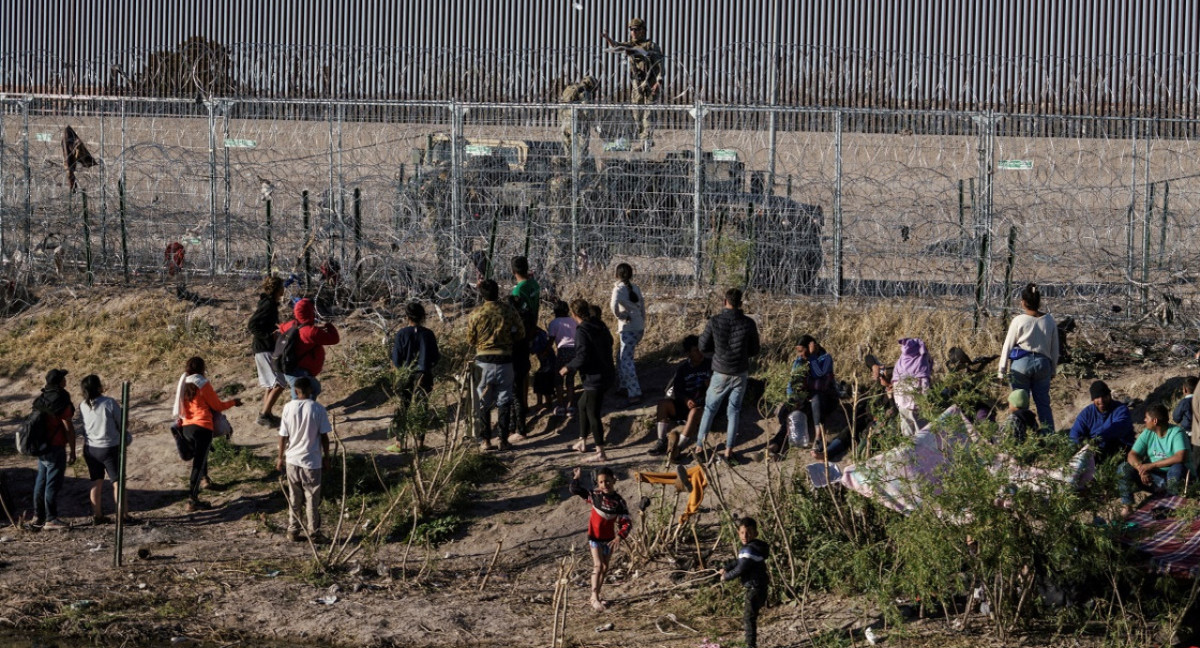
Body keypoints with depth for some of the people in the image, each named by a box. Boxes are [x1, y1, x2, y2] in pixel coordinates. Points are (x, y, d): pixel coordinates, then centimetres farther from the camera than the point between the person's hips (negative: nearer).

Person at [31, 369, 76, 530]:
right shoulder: (61, 401, -16)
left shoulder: (40, 399, 8)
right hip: (55, 448, -8)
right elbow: (68, 428, -16)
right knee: (53, 483, -5)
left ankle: (38, 516, 19)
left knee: (41, 481, 14)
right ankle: (51, 519, -4)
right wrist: (72, 451, -10)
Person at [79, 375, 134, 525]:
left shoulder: (83, 406, -6)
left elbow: (83, 426, 6)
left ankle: (97, 516, 17)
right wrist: (126, 437, 11)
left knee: (96, 482, 14)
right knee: (117, 481, 5)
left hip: (90, 449, 4)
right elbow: (121, 423, -7)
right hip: (110, 448, -4)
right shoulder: (110, 404, -18)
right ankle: (123, 514, 6)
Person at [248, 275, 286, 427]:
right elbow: (252, 325, -23)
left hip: (267, 349, 10)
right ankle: (264, 415, -10)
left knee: (272, 384, 17)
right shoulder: (268, 305, -17)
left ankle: (265, 414, 21)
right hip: (265, 350, -10)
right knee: (278, 384, -10)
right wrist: (270, 335, -24)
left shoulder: (268, 303, 13)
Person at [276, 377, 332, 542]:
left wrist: (280, 457, 10)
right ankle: (313, 533, 12)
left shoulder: (289, 407, -6)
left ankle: (293, 532, 15)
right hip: (312, 460, -2)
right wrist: (326, 457, 5)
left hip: (293, 460, 2)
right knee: (312, 500, 8)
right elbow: (324, 436, -6)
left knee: (294, 499, 12)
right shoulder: (318, 409, -10)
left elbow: (283, 435, -2)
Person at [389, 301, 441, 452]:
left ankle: (398, 443, 4)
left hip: (406, 376, -1)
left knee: (402, 409, 7)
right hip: (424, 375, 1)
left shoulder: (402, 334, -10)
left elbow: (396, 361, -8)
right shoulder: (428, 334, -5)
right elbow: (435, 358, -2)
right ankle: (420, 442, 8)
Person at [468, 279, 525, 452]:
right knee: (504, 401, 8)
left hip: (484, 360, -1)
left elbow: (470, 340, 1)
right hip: (505, 359, 1)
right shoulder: (508, 311, -5)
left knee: (483, 402, 7)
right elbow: (521, 333, 3)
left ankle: (485, 440, 5)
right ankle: (504, 440, 8)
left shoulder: (475, 314, -7)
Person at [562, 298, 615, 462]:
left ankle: (601, 453, 0)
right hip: (606, 374, 9)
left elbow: (582, 358, -24)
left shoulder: (582, 331, -20)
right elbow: (609, 343, 21)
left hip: (594, 378, -9)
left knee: (592, 414, -1)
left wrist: (568, 367, -6)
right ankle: (582, 442, 33)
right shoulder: (600, 326, 6)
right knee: (583, 404, 25)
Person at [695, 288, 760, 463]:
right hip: (740, 373, 1)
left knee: (709, 409, 13)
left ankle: (699, 446, 16)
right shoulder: (748, 323, -9)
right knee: (734, 411, 11)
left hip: (721, 372, -1)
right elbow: (754, 350, 2)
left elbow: (703, 347, -2)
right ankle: (729, 450, 10)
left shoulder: (714, 322, -12)